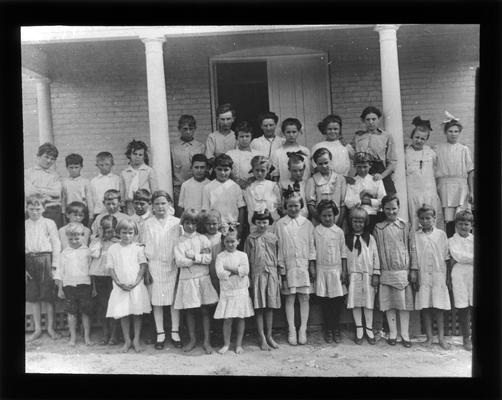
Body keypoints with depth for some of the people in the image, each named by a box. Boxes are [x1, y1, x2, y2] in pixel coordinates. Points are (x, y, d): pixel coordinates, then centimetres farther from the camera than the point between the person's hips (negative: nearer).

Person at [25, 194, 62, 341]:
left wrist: (54, 265, -7)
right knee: (33, 297, 9)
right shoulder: (24, 225, 8)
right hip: (29, 261, 3)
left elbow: (56, 244, -2)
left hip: (45, 259, -3)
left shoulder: (49, 223, -1)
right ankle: (37, 329, 21)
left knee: (49, 296, 2)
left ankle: (50, 328, 15)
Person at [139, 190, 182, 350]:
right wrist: (144, 267, 1)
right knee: (156, 301, 6)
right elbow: (144, 247, 5)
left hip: (172, 266, 0)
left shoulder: (177, 223, 1)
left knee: (174, 300, 5)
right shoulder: (148, 224, 2)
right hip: (154, 266, 0)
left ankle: (175, 332, 18)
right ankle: (160, 334, 18)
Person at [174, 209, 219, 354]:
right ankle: (192, 339, 24)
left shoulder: (203, 239, 2)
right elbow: (179, 262, -11)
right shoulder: (179, 242, 2)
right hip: (187, 279, 1)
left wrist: (192, 256, -15)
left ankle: (207, 341, 11)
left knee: (205, 310, 3)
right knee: (189, 311, 8)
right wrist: (200, 257, -12)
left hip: (202, 278, 0)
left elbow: (208, 259, -9)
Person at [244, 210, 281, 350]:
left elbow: (277, 257, 10)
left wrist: (278, 276, 7)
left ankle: (269, 336, 18)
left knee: (270, 307, 7)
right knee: (259, 307, 0)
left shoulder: (273, 237, 7)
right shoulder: (251, 238, 2)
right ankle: (262, 338, 8)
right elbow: (247, 259, 5)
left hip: (271, 274, 2)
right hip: (257, 274, -2)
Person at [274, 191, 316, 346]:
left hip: (304, 266, 1)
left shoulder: (307, 224, 5)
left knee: (304, 298, 4)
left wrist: (312, 264, 2)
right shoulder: (280, 224, 1)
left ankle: (303, 330, 14)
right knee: (289, 299, 4)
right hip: (288, 267, -1)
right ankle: (291, 331, 12)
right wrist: (280, 266, -3)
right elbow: (278, 247, 1)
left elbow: (311, 245, 7)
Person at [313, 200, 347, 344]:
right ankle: (328, 329, 17)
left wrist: (344, 270, 1)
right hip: (321, 270, 0)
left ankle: (336, 328, 16)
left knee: (338, 300, 1)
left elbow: (343, 252, 4)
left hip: (336, 269, 0)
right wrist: (313, 270, 1)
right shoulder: (316, 231, 0)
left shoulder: (339, 231, 2)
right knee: (325, 301, 5)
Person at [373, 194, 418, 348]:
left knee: (405, 304, 4)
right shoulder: (378, 228, 4)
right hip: (386, 272, 0)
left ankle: (405, 335, 15)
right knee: (389, 304, 6)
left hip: (403, 272, 0)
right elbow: (375, 250, 6)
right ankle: (392, 334, 18)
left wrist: (413, 270, 0)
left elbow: (412, 248, 5)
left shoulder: (405, 226, 4)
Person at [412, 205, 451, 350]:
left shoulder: (441, 235, 5)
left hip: (438, 275, 0)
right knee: (424, 307, 4)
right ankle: (429, 337, 15)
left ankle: (441, 338, 12)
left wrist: (447, 277, 4)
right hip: (422, 276, 0)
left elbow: (446, 257, 8)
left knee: (439, 307, 2)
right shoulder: (415, 235, 3)